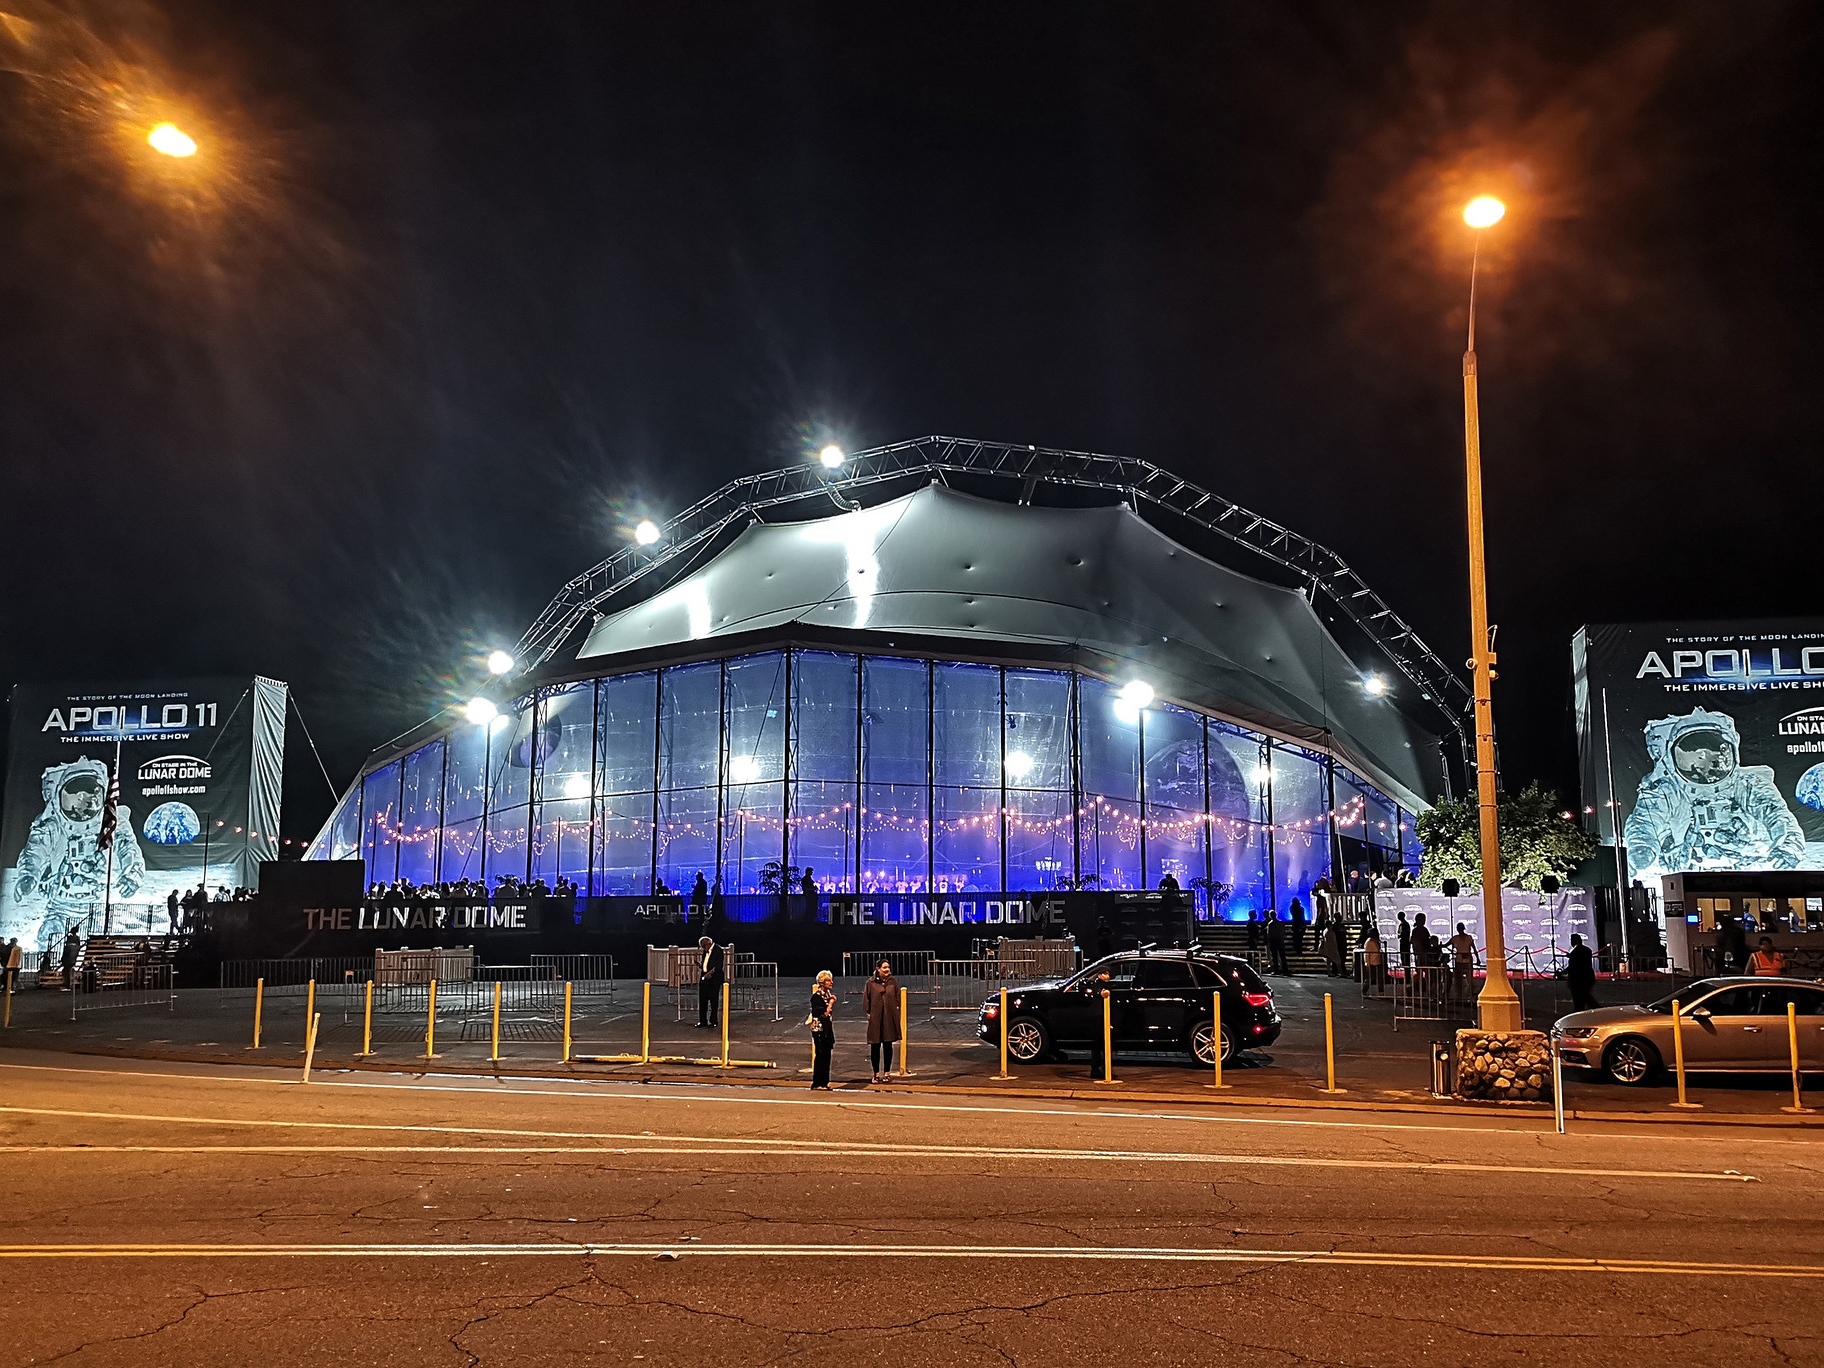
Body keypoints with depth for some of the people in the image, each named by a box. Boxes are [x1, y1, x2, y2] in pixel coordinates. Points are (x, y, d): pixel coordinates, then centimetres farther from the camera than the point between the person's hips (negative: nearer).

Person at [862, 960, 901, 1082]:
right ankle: (876, 1073, 12)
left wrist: (896, 1010, 2)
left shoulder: (893, 982, 4)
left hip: (889, 1018, 1)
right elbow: (866, 998, 3)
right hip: (875, 1018, -1)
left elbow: (898, 998, 9)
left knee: (888, 1046, 7)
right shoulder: (871, 983, -2)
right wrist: (868, 1012, -2)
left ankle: (886, 1072, 16)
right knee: (875, 1046, 2)